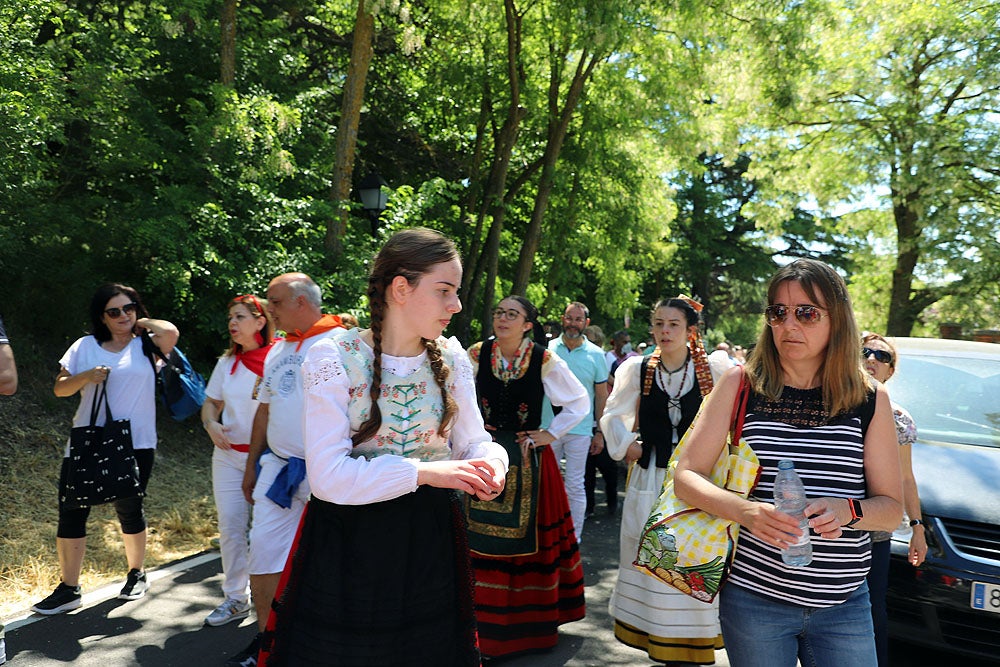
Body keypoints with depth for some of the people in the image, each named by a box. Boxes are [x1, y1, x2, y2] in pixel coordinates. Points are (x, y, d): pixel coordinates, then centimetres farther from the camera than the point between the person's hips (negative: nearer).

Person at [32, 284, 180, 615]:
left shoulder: (147, 346, 1)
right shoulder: (86, 346, 9)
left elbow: (170, 332, -21)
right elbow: (60, 388, 9)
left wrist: (142, 322, -2)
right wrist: (86, 376, -11)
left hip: (135, 445, -3)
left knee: (129, 511, 9)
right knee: (70, 512, 1)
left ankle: (136, 574, 30)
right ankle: (68, 589, 12)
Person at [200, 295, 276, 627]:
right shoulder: (227, 362, 7)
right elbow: (210, 403, 17)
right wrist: (211, 424, -3)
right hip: (228, 456, 5)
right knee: (230, 528, 8)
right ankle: (236, 599, 22)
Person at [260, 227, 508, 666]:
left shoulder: (451, 359, 1)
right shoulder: (334, 358, -14)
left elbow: (473, 441, 3)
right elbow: (328, 476, -20)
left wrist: (490, 462, -20)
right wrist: (424, 472, -26)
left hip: (429, 540, 4)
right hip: (348, 543, -3)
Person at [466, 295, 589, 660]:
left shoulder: (544, 360, -7)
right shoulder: (477, 355, -3)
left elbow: (580, 401, 3)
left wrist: (550, 433, -2)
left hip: (529, 458, -1)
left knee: (531, 536, 7)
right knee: (481, 540, 4)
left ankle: (532, 618, 25)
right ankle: (486, 621, 18)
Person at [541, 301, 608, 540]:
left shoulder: (596, 354, 1)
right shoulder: (547, 349, 1)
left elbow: (601, 395, 5)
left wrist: (600, 432, 2)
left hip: (580, 431, -1)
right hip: (547, 428, 1)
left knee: (574, 488, 4)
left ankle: (573, 541, 15)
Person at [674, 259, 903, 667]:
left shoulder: (870, 399, 1)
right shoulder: (741, 385, -4)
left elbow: (892, 509, 3)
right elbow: (686, 477, -6)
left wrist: (848, 511, -19)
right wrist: (747, 511, -24)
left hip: (844, 606, 2)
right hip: (753, 597, -1)